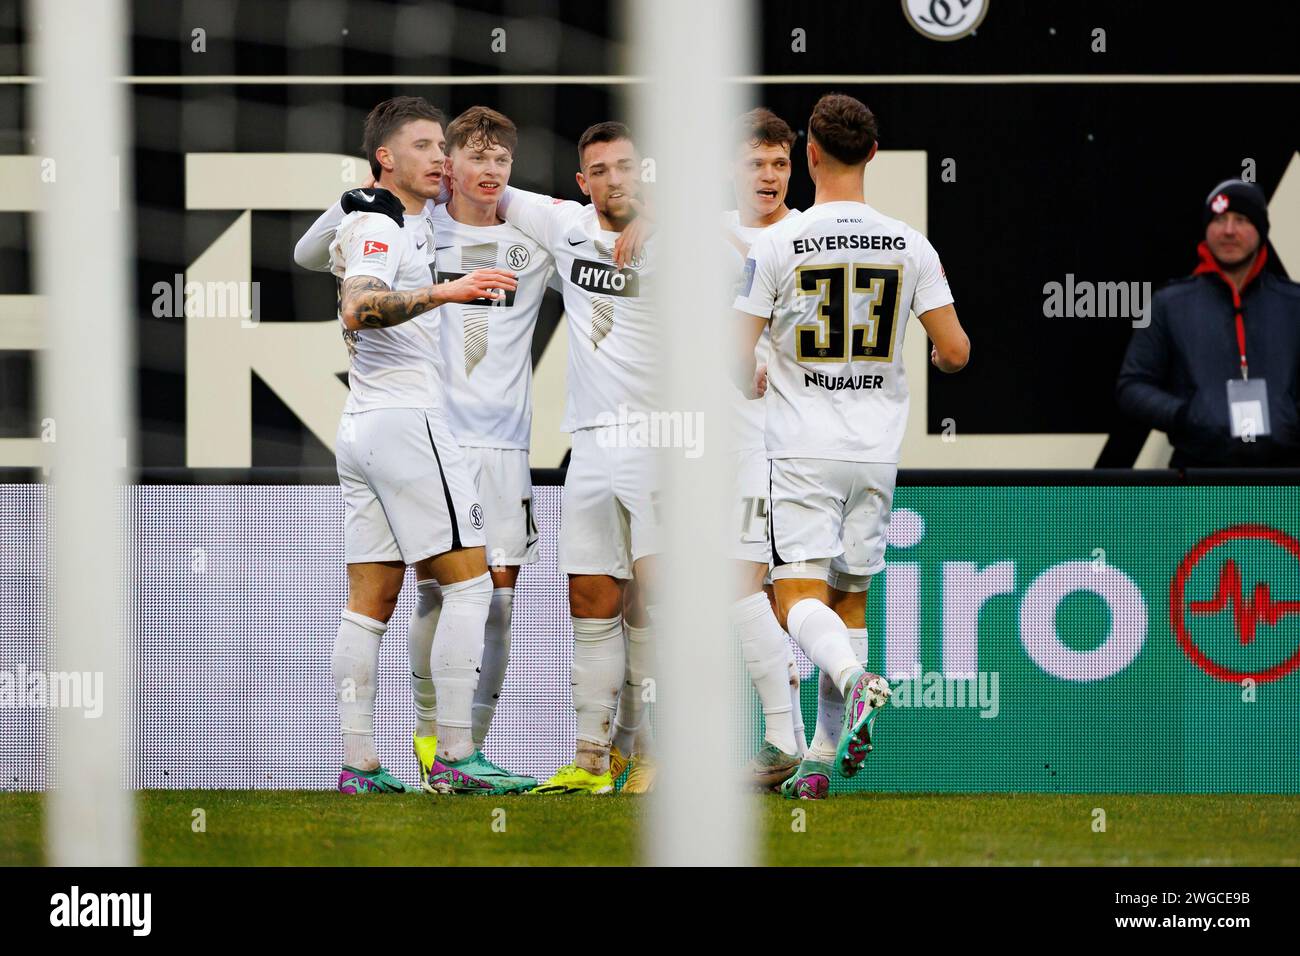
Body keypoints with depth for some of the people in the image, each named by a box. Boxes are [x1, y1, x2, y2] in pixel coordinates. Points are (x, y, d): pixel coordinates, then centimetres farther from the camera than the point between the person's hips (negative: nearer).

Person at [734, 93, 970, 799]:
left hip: (802, 449, -3)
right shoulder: (908, 245, 0)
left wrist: (756, 382, 17)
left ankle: (856, 683, -36)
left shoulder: (777, 244, -8)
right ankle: (823, 759, 12)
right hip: (876, 449, 3)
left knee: (799, 594, -5)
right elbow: (955, 351, -1)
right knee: (850, 595, 14)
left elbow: (738, 357, -7)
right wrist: (941, 357, 24)